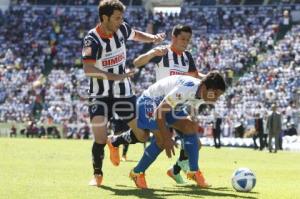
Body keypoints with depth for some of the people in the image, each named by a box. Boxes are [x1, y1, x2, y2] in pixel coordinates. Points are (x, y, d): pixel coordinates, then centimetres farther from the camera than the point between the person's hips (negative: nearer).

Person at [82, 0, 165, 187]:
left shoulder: (122, 29, -3)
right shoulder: (92, 40, -20)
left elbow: (136, 35, 20)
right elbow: (88, 69, -30)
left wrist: (153, 38, 0)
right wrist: (115, 77, -38)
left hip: (123, 92, 5)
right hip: (100, 94, -5)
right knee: (100, 140, -14)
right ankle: (97, 175, 7)